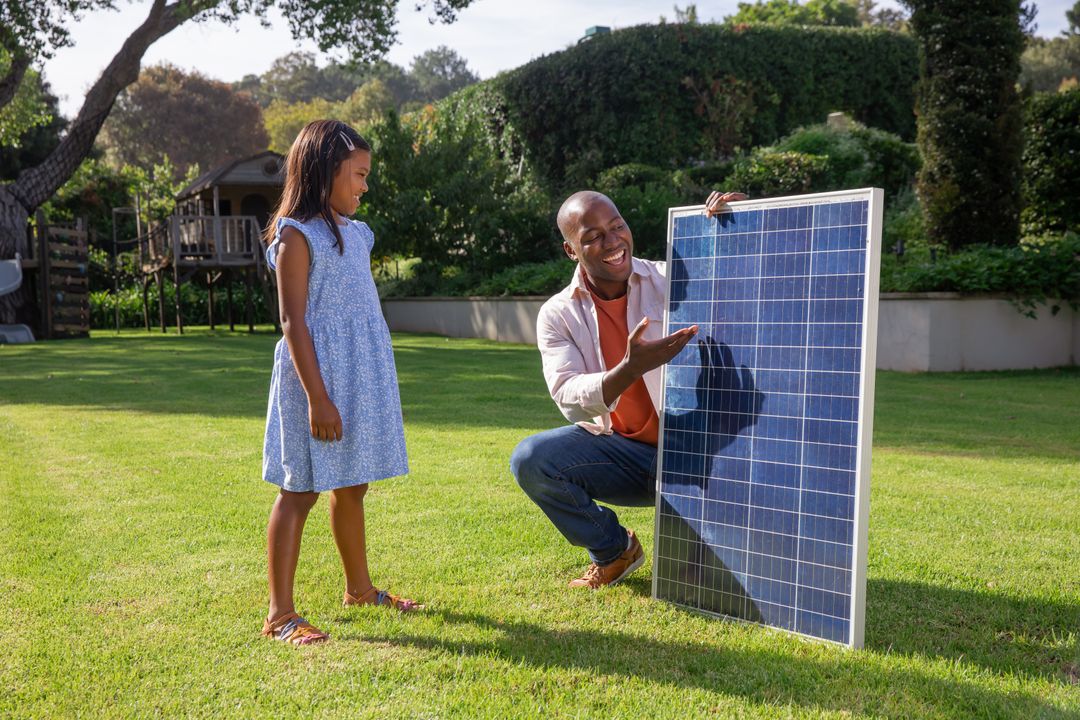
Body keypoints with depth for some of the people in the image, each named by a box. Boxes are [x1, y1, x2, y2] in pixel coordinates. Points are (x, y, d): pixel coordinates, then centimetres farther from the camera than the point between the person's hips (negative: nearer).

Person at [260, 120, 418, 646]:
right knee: (301, 489, -4)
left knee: (352, 485, 17)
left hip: (362, 379, 8)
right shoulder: (297, 236, -9)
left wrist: (374, 389, 18)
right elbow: (293, 322, -14)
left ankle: (359, 588, 31)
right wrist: (317, 398, -20)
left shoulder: (354, 233, 15)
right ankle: (280, 615, 3)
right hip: (318, 376, -8)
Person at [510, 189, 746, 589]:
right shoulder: (558, 315, -5)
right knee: (529, 459, -25)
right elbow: (569, 399, -19)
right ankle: (613, 550, 3)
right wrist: (631, 369, -38)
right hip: (618, 449, 1)